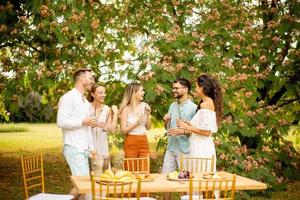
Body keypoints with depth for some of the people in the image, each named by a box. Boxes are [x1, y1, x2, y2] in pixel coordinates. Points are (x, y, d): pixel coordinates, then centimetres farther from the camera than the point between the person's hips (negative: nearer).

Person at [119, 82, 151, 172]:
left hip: (143, 142, 4)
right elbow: (123, 130, -8)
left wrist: (148, 114, -4)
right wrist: (136, 123, -16)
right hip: (131, 143, -4)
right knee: (130, 171, 2)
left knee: (145, 171, 4)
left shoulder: (144, 106, 5)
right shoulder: (126, 109, -5)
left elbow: (148, 127, 9)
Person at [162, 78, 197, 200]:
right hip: (170, 149, 6)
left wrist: (182, 131, -23)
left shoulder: (193, 107, -8)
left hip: (185, 150, -6)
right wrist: (166, 121, -4)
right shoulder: (172, 106, 11)